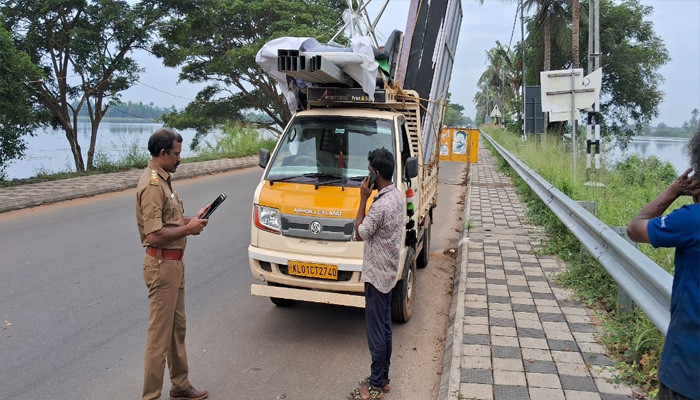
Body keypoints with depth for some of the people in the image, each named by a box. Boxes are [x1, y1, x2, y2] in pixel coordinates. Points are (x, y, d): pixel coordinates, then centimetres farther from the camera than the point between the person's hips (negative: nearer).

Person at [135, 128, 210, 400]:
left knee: (177, 328, 19)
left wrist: (192, 219, 6)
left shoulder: (163, 180, 12)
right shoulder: (151, 185, -20)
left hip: (174, 263, 11)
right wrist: (188, 229, -16)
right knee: (160, 334, -1)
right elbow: (155, 235, -27)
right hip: (162, 265, -10)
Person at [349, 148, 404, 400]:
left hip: (376, 274, -10)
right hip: (387, 272, 10)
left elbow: (359, 233, -15)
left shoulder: (381, 205, -27)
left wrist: (363, 198, -15)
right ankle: (382, 378, 30)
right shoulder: (396, 196, 6)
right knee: (384, 327, 17)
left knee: (376, 330, 1)